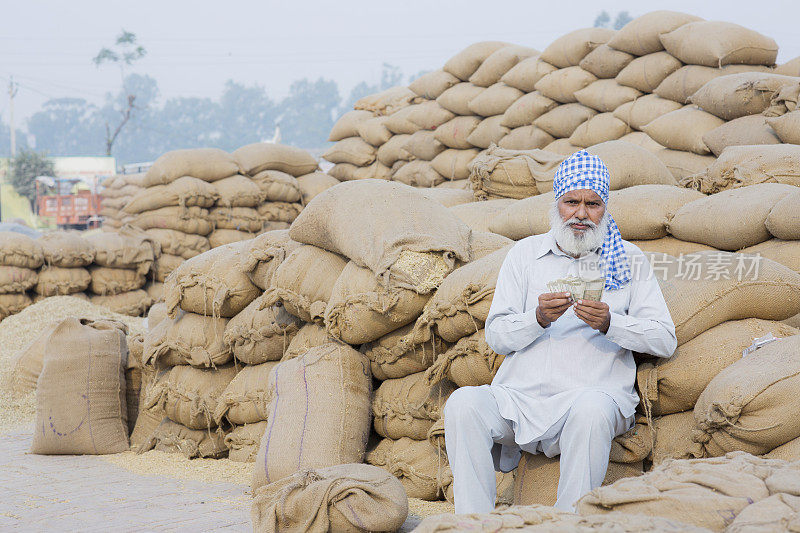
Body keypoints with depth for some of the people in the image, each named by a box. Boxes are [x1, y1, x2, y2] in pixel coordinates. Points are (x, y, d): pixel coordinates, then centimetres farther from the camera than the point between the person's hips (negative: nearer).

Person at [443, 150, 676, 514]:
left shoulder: (628, 259, 14)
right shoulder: (524, 254, 18)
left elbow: (665, 340, 6)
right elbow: (496, 336, 12)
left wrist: (609, 323, -11)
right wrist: (538, 319, -9)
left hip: (594, 393, -2)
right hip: (519, 397, 2)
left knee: (592, 408, -38)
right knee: (463, 403, -28)